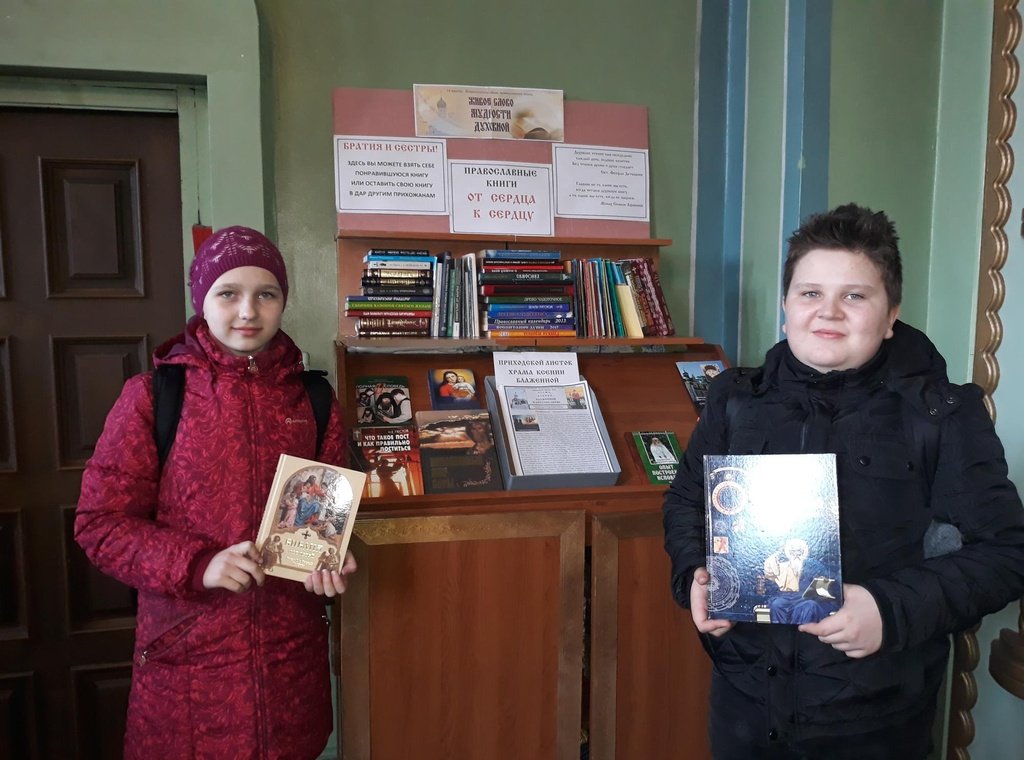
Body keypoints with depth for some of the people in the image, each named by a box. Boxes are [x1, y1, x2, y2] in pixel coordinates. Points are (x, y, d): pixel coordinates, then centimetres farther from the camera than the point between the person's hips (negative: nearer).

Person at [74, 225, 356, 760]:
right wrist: (197, 565, -20)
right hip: (186, 653, -2)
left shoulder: (313, 403, 3)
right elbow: (99, 523, -6)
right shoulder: (151, 397, -5)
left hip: (292, 651, 3)